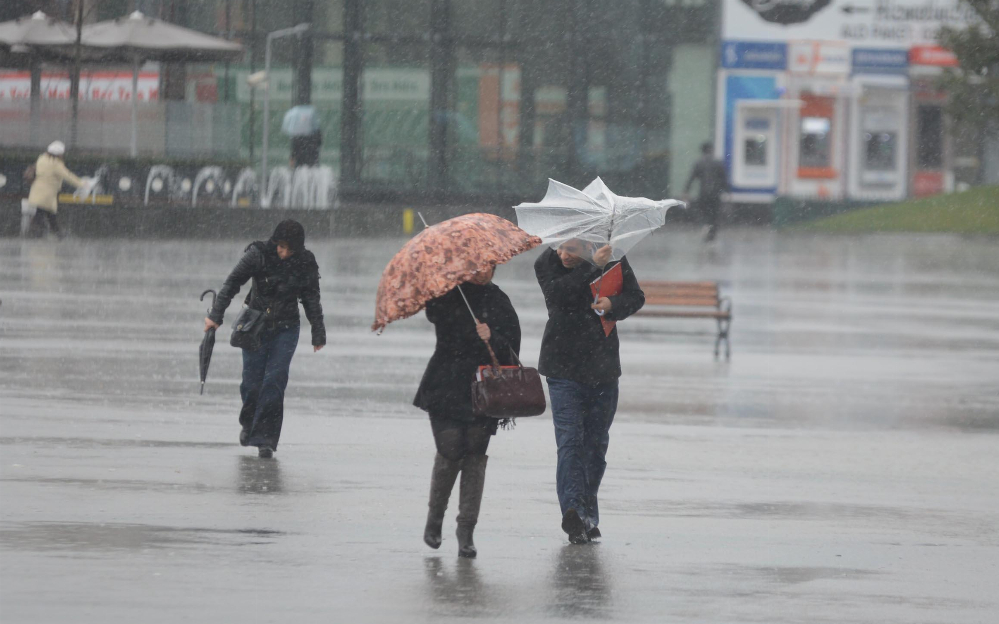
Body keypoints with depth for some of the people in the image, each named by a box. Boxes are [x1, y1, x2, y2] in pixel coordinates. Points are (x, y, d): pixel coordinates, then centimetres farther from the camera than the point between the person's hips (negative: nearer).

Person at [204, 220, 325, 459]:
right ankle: (249, 423, 30)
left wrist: (318, 333, 8)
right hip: (255, 326, 0)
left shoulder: (306, 264, -5)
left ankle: (265, 438, -9)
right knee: (252, 382, -1)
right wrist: (216, 315, -16)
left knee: (274, 381, -12)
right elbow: (232, 283, -10)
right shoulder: (259, 254, -11)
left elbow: (312, 300, 6)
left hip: (286, 329, 0)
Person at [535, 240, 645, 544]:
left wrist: (613, 305, -18)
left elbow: (636, 297, 3)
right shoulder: (547, 263, -8)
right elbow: (558, 293, -26)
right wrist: (591, 266, -33)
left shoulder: (611, 259, -3)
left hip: (603, 369, 3)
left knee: (596, 443, 11)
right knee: (570, 440, -15)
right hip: (564, 368, -3)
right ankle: (572, 509, -25)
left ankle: (588, 517, 22)